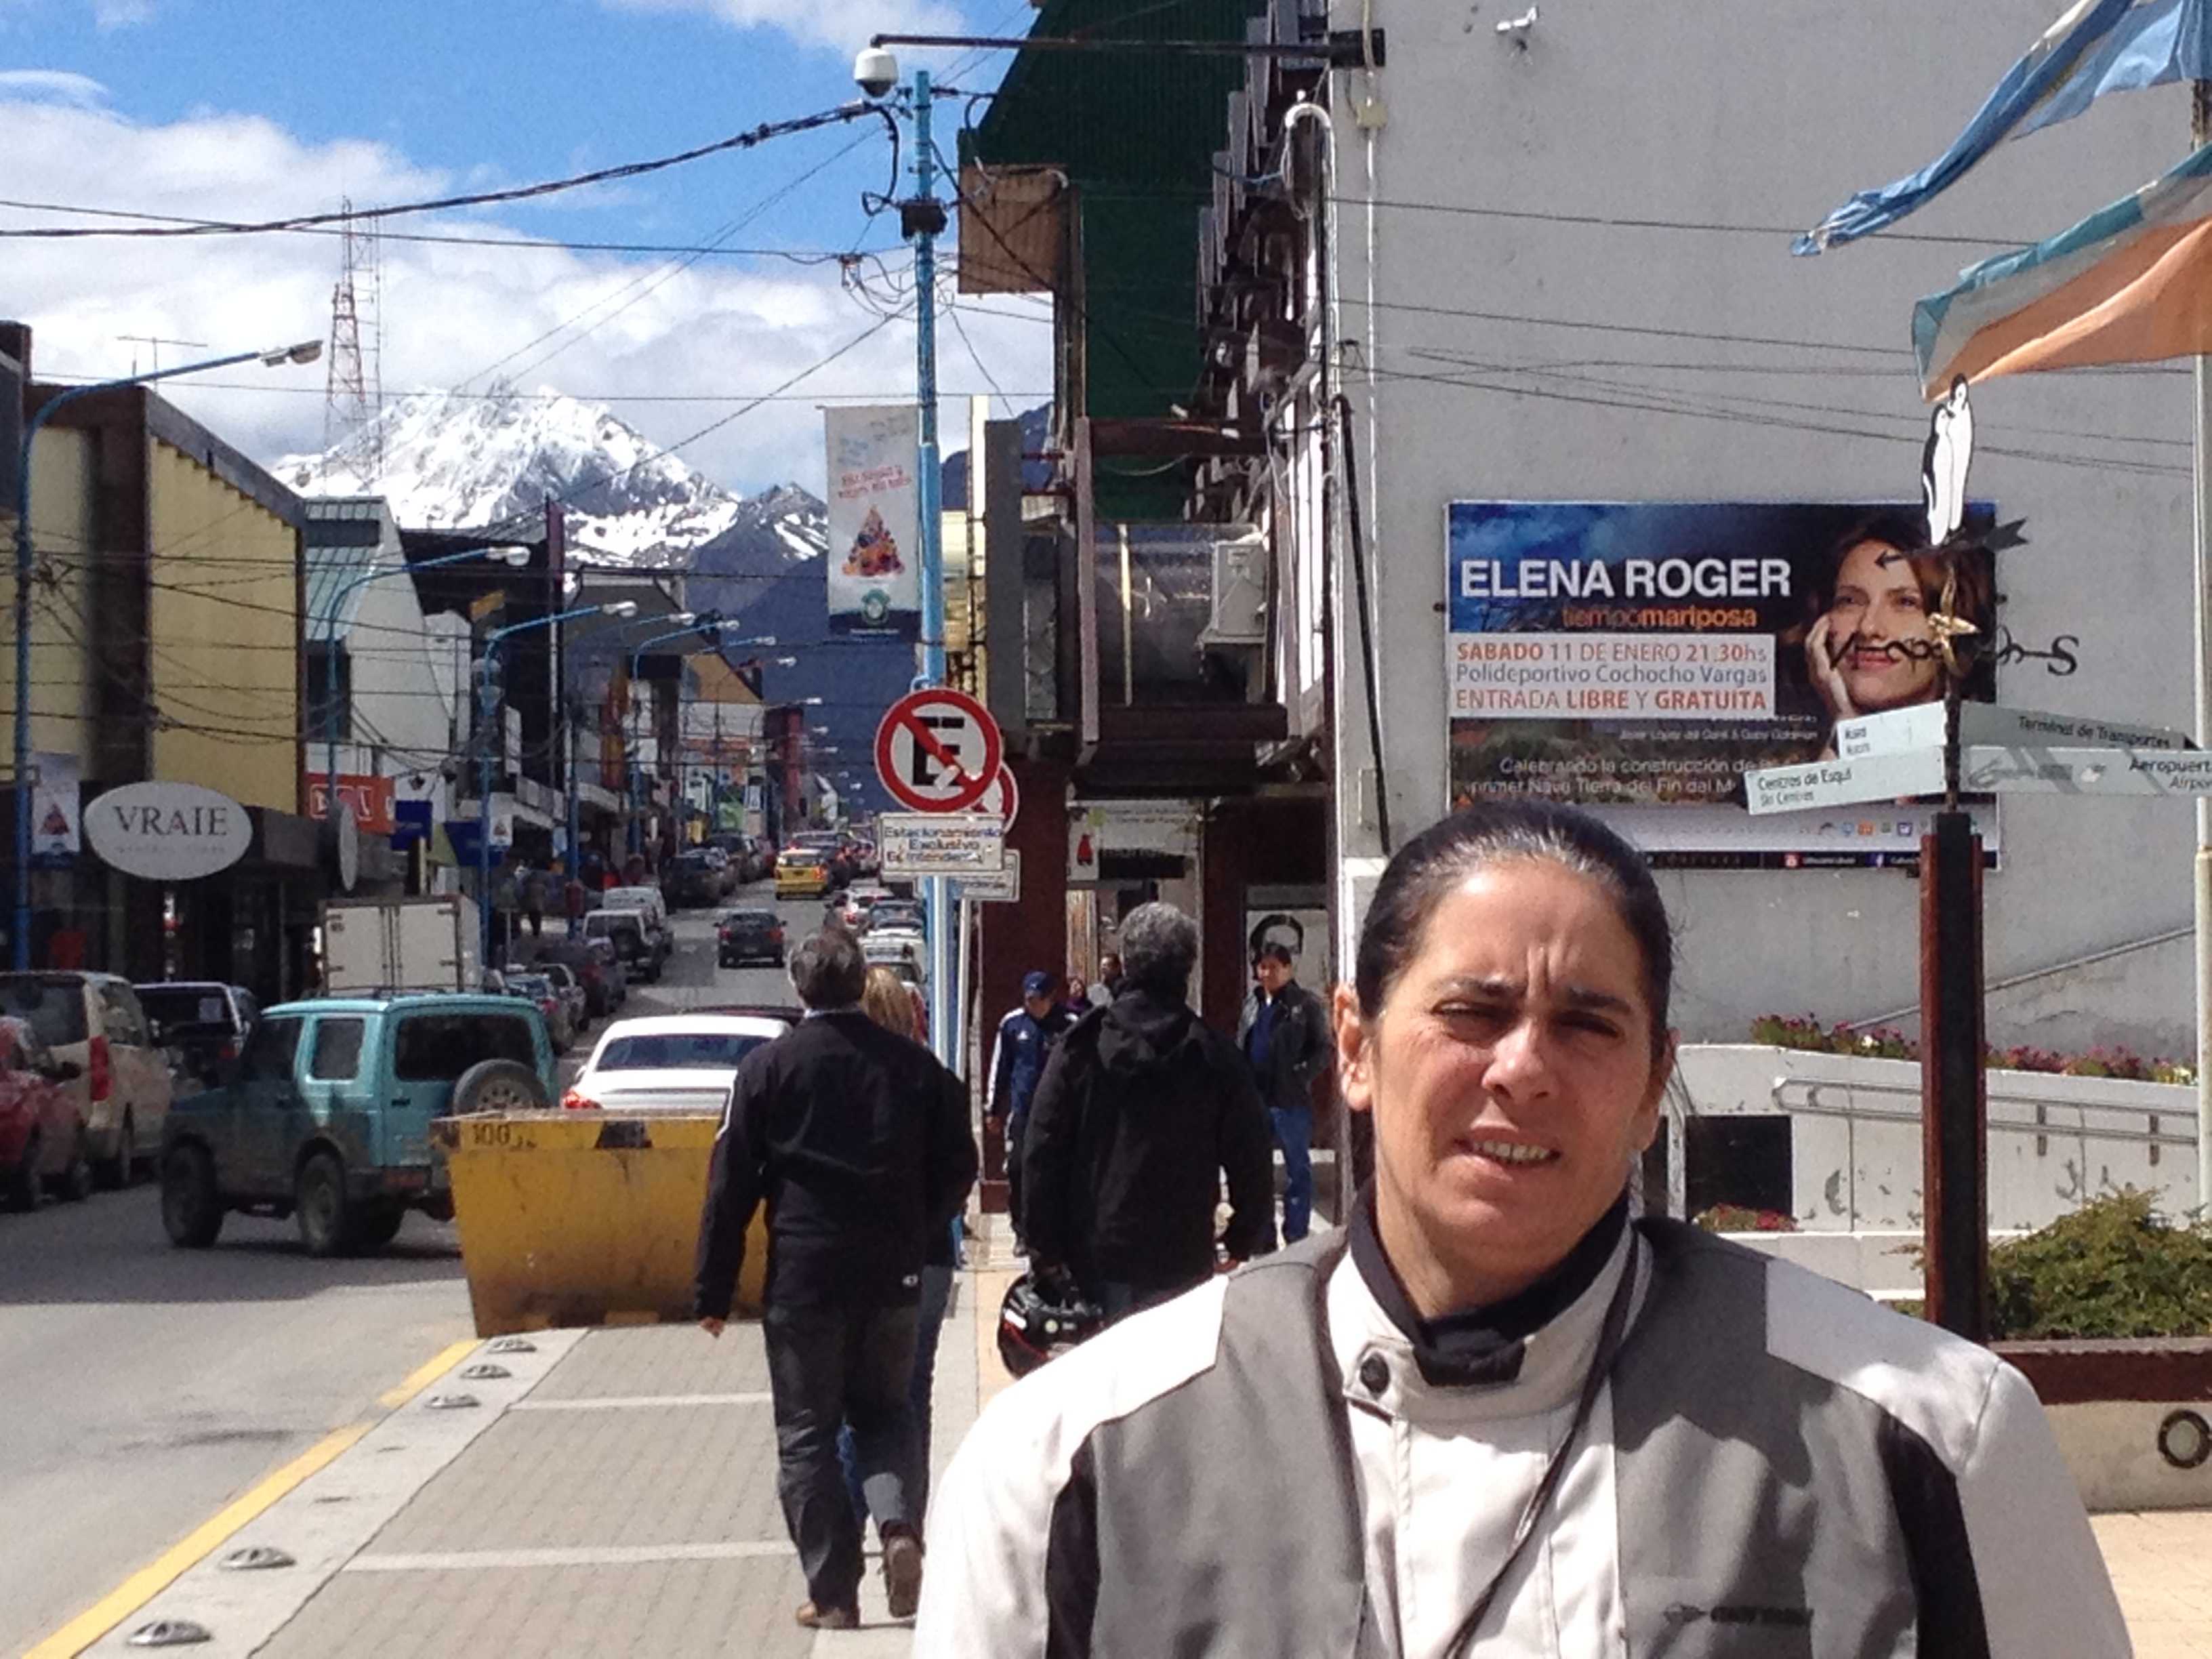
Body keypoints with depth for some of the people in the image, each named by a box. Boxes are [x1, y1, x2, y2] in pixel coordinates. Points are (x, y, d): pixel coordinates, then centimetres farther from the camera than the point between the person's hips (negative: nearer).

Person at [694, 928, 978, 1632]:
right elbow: (958, 1167, 4)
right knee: (885, 1410, 20)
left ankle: (833, 1592, 5)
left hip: (803, 1276, -2)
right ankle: (899, 1527, -5)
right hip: (893, 1276, 2)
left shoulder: (769, 1066, -5)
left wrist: (713, 1289, 0)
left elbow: (731, 1183, -5)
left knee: (806, 1433, 7)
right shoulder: (913, 1064, 0)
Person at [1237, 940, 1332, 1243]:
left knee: (1297, 1170, 4)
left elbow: (1323, 1050, -7)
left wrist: (1302, 1075, -19)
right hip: (1255, 1100, 6)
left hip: (1291, 1101, -6)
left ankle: (1296, 1238, 10)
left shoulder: (1305, 1004, -6)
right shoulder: (1252, 1004, 12)